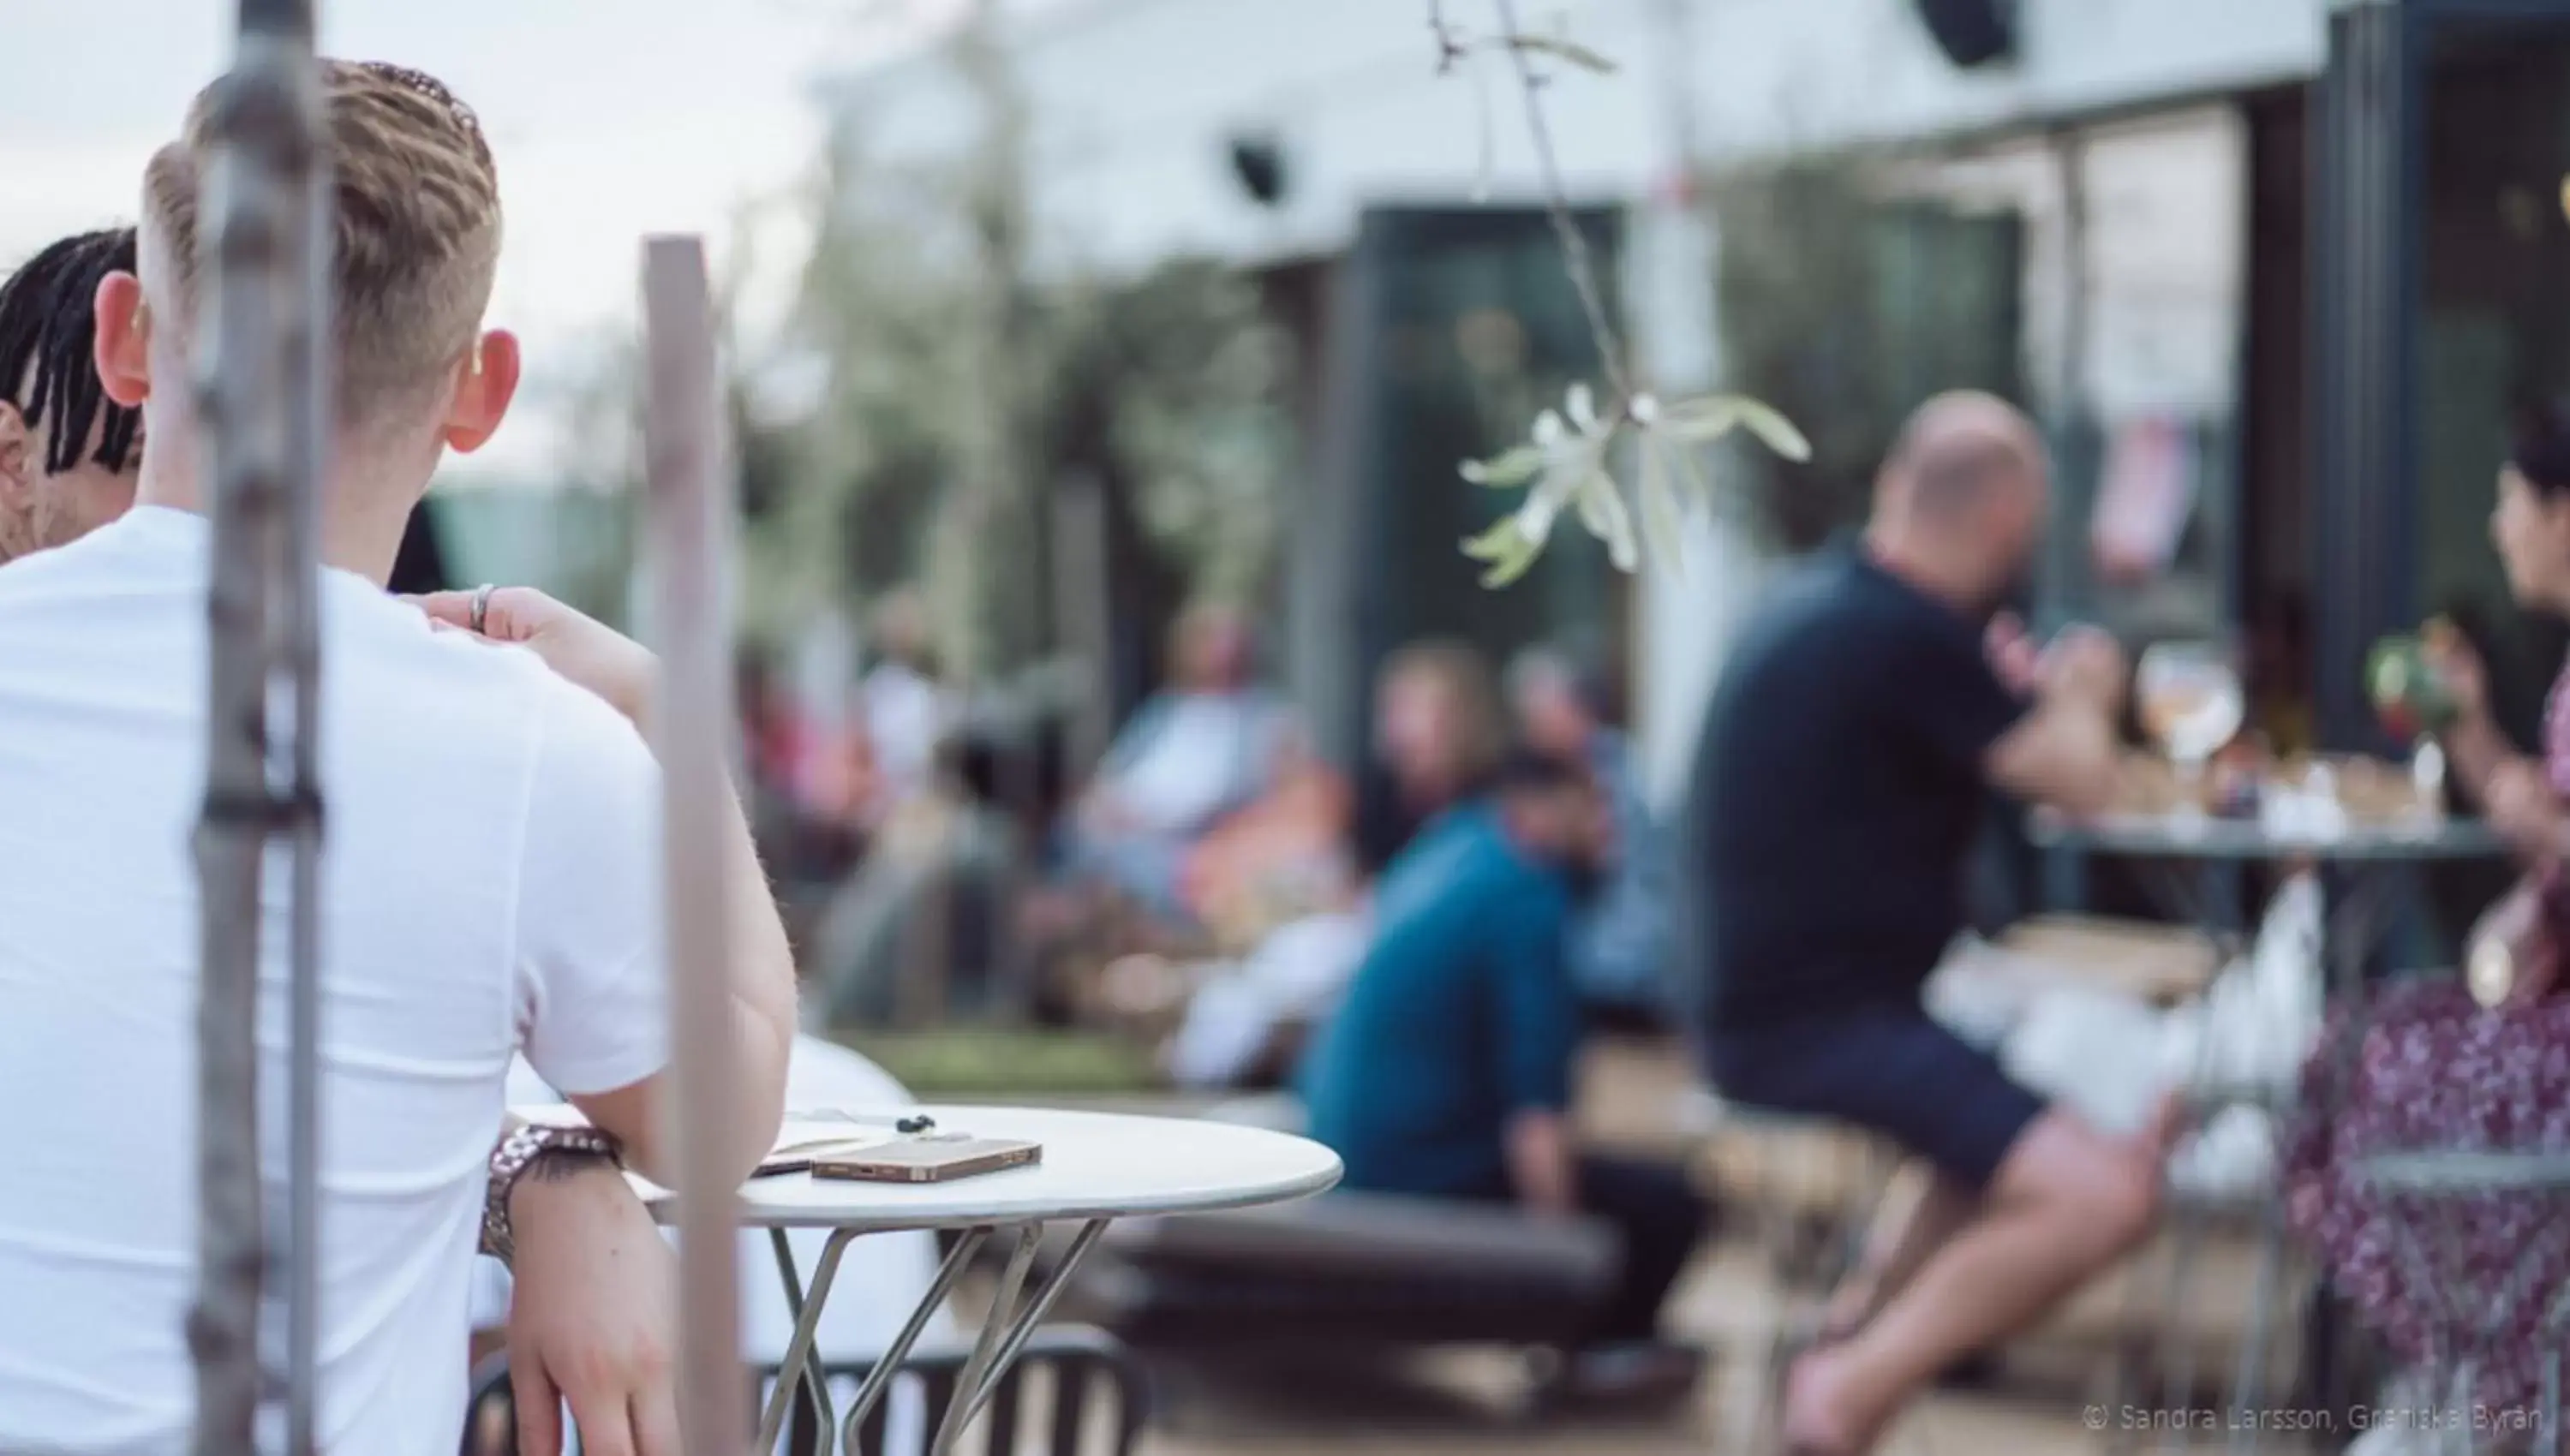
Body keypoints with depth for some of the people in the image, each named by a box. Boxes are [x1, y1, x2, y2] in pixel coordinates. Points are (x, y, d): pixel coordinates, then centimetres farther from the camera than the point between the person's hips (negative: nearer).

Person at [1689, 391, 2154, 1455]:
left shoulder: (1816, 604, 12)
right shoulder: (1913, 639, -18)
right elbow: (2081, 782, -13)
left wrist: (2031, 697, 22)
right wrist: (2080, 696, 8)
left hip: (1776, 1001, 11)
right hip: (1827, 1022, -11)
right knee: (2100, 1195, -22)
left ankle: (1865, 1320, 20)